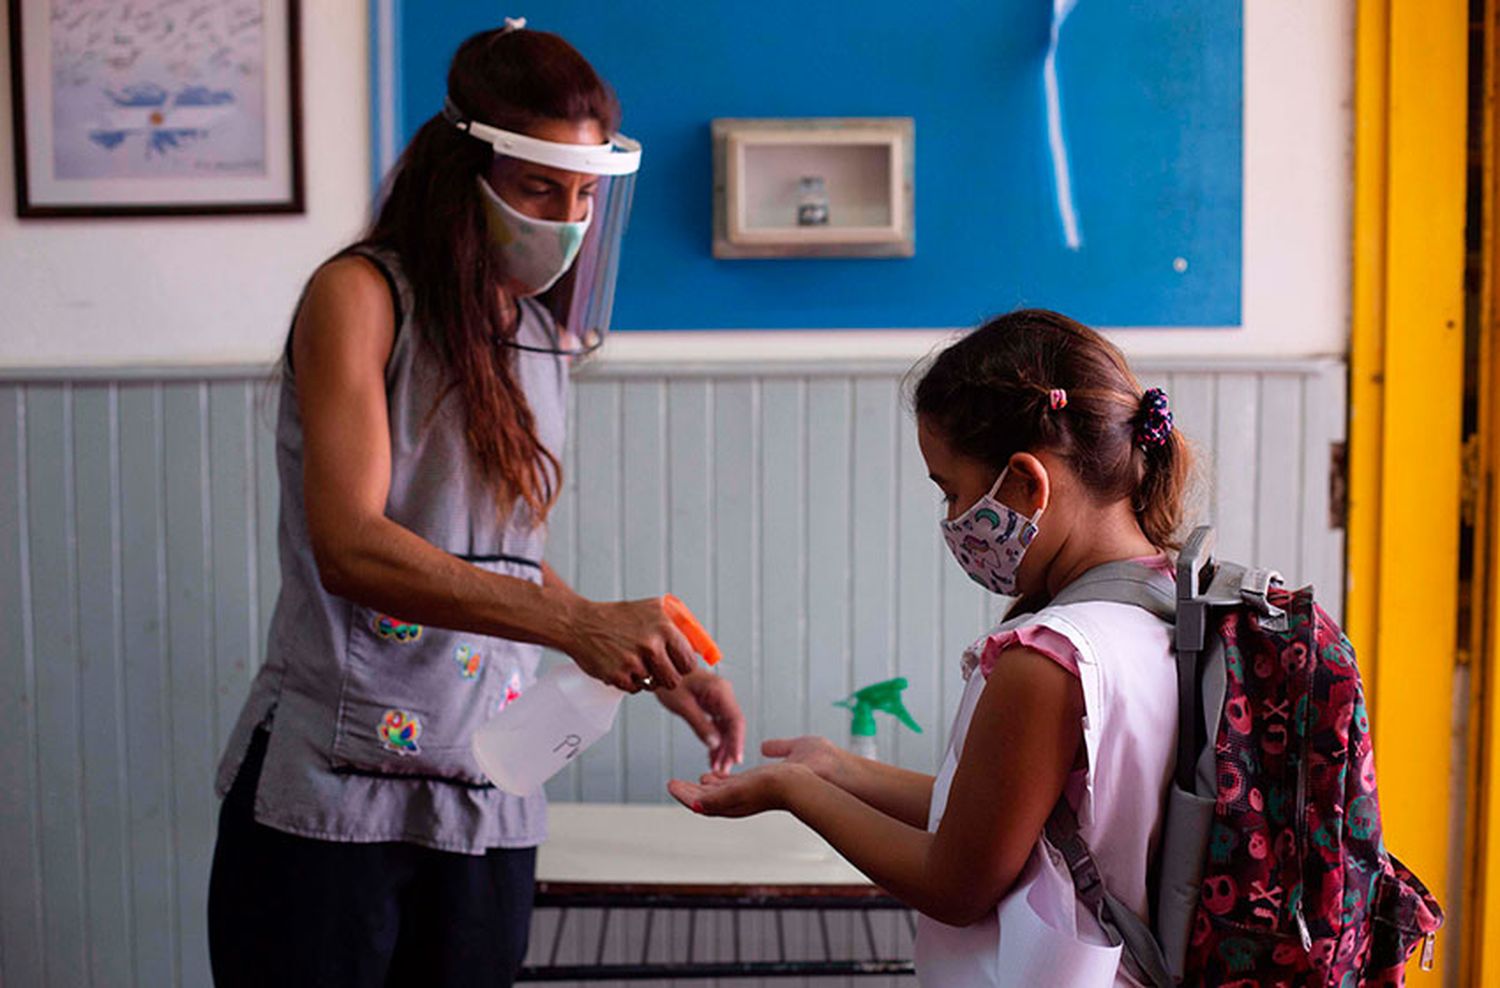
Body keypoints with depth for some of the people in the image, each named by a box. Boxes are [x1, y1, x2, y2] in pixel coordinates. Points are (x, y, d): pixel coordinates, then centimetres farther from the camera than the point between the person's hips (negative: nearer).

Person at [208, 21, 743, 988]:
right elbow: (348, 544, -22)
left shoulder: (538, 334, 12)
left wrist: (655, 664, 7)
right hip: (333, 789, -5)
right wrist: (579, 624, -32)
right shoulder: (360, 295, -8)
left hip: (489, 806, 6)